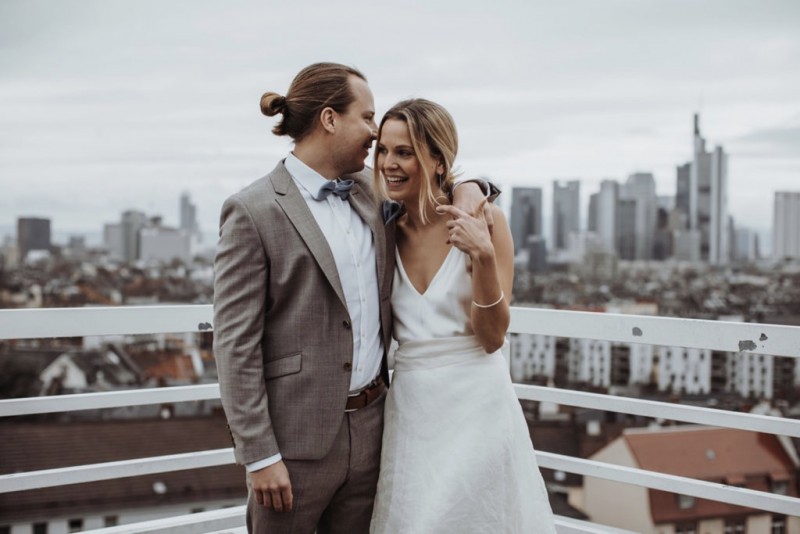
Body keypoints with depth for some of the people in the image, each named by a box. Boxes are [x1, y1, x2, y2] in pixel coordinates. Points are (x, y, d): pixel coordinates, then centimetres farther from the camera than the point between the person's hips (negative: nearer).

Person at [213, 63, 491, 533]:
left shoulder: (371, 192, 8)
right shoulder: (253, 211, -11)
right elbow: (235, 345, -13)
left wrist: (469, 186, 2)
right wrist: (260, 455, -15)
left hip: (370, 426, 6)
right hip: (298, 438, -6)